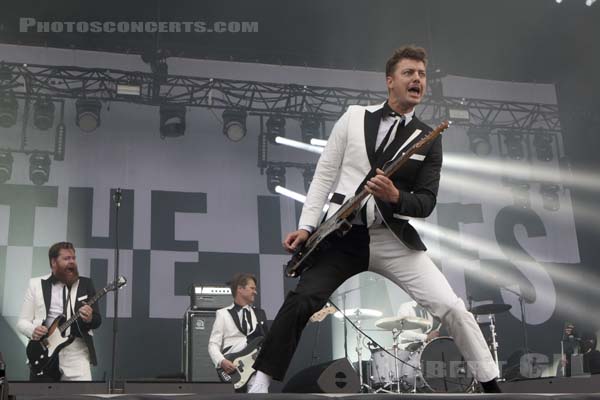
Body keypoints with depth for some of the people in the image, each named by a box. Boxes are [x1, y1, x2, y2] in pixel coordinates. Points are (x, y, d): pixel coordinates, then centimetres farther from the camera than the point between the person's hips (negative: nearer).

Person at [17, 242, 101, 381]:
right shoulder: (36, 284, 8)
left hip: (76, 353, 0)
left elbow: (97, 320, 6)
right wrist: (32, 331, -14)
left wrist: (90, 319, -18)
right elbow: (22, 321, 8)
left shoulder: (85, 284, 9)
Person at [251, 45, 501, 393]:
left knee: (452, 307, -8)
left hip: (393, 238, 1)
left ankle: (492, 385, 10)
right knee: (301, 303, -16)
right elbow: (324, 174, 5)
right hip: (342, 234, -1)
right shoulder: (354, 116, 5)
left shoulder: (428, 140, 5)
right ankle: (261, 384, -1)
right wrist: (307, 226, -3)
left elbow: (426, 203, 1)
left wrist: (395, 196, -20)